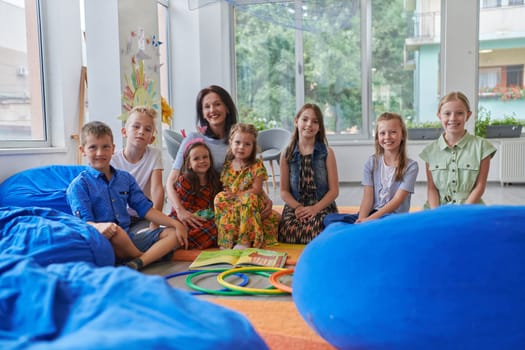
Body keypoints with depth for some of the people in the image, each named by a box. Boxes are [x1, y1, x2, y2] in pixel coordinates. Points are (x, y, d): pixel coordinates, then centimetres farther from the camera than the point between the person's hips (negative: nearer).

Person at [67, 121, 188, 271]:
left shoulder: (125, 178, 15)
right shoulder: (79, 184, 0)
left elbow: (145, 208, 10)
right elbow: (85, 222, -10)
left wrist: (176, 223, -2)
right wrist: (99, 227, -36)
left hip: (128, 238, 6)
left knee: (174, 233, -7)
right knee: (114, 231, -38)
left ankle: (137, 263, -31)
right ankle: (152, 257, -11)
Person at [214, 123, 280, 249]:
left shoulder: (257, 165, -4)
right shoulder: (227, 164, 9)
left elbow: (256, 189, -11)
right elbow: (223, 186, 10)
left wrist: (236, 195, -19)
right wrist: (225, 194, -13)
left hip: (251, 203, -3)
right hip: (230, 204, 4)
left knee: (249, 198, -35)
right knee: (219, 198, -26)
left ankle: (245, 240, -29)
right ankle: (226, 240, -22)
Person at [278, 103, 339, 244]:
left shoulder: (327, 152, 5)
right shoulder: (287, 154, 9)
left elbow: (334, 190, 2)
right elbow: (284, 191, 8)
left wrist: (315, 208, -13)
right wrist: (298, 207, -11)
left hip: (322, 207, -1)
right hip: (294, 208, 1)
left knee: (313, 231, -34)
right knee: (289, 230, -32)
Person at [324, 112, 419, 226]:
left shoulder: (410, 166, 0)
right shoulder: (371, 163, 8)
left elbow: (398, 200, -9)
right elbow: (368, 197, 0)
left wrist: (370, 219, -21)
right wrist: (361, 220, -20)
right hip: (371, 214, 3)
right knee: (329, 218, -21)